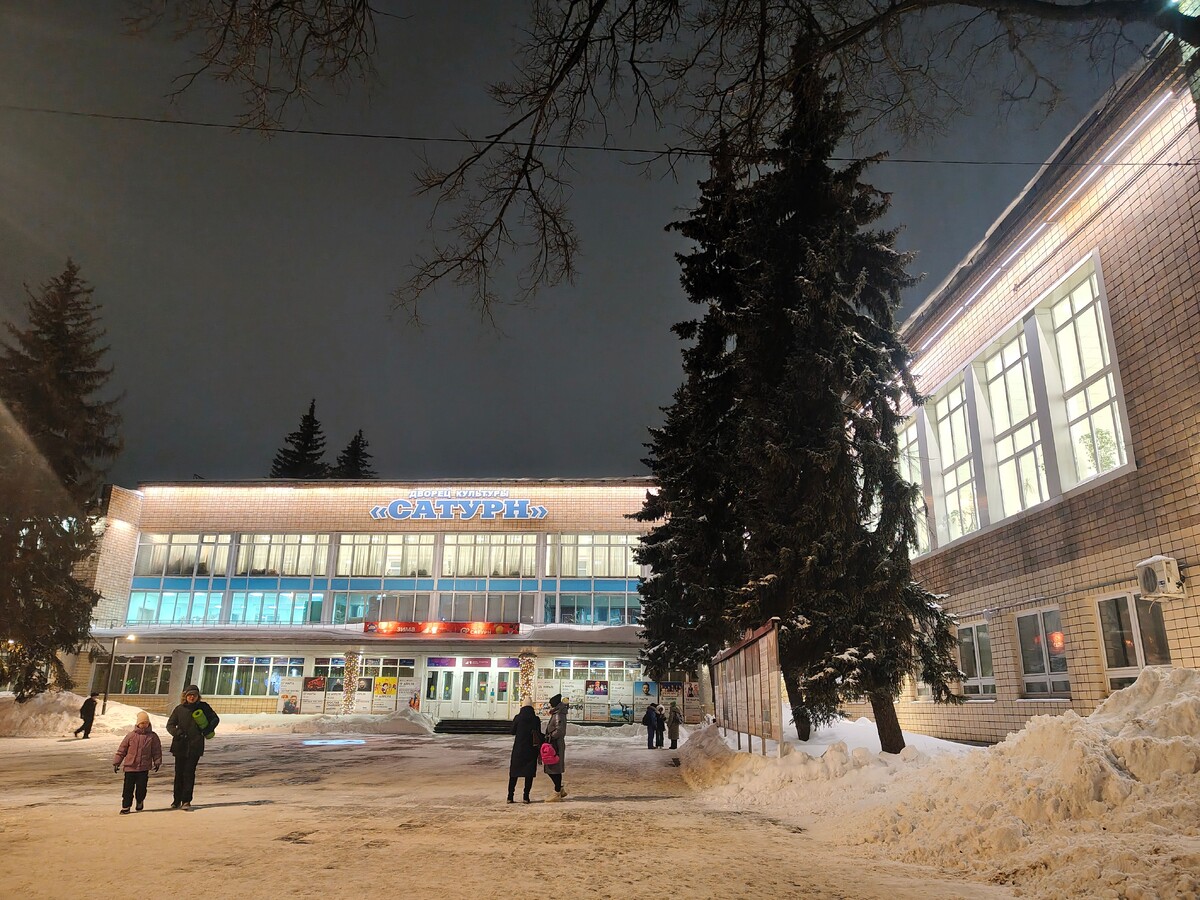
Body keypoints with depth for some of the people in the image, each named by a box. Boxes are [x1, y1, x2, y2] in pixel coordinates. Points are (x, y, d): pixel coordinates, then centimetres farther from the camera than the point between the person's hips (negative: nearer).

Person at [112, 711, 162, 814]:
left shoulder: (152, 736, 1)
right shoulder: (131, 735, 0)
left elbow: (157, 751, 6)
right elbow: (121, 750, 6)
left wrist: (157, 762, 1)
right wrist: (116, 762, 5)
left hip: (144, 768, 0)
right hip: (130, 767, 0)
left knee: (141, 787, 1)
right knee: (128, 788, 2)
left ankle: (140, 802, 26)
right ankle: (125, 806, 14)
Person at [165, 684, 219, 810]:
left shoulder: (203, 707, 2)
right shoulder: (179, 709, 4)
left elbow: (215, 719, 10)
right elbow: (170, 725, 8)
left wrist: (208, 730, -7)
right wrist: (176, 732, -13)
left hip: (195, 746, -2)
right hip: (180, 745, 2)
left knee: (189, 773, -5)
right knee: (179, 773, 7)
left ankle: (186, 801, -1)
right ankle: (177, 800, 20)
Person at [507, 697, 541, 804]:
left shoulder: (518, 718, -6)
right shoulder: (536, 719, -6)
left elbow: (513, 731, 4)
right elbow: (538, 735, -3)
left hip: (518, 749, 1)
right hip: (531, 749, -1)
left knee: (514, 773, 10)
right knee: (529, 773, 7)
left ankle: (510, 796, 8)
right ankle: (526, 796, 2)